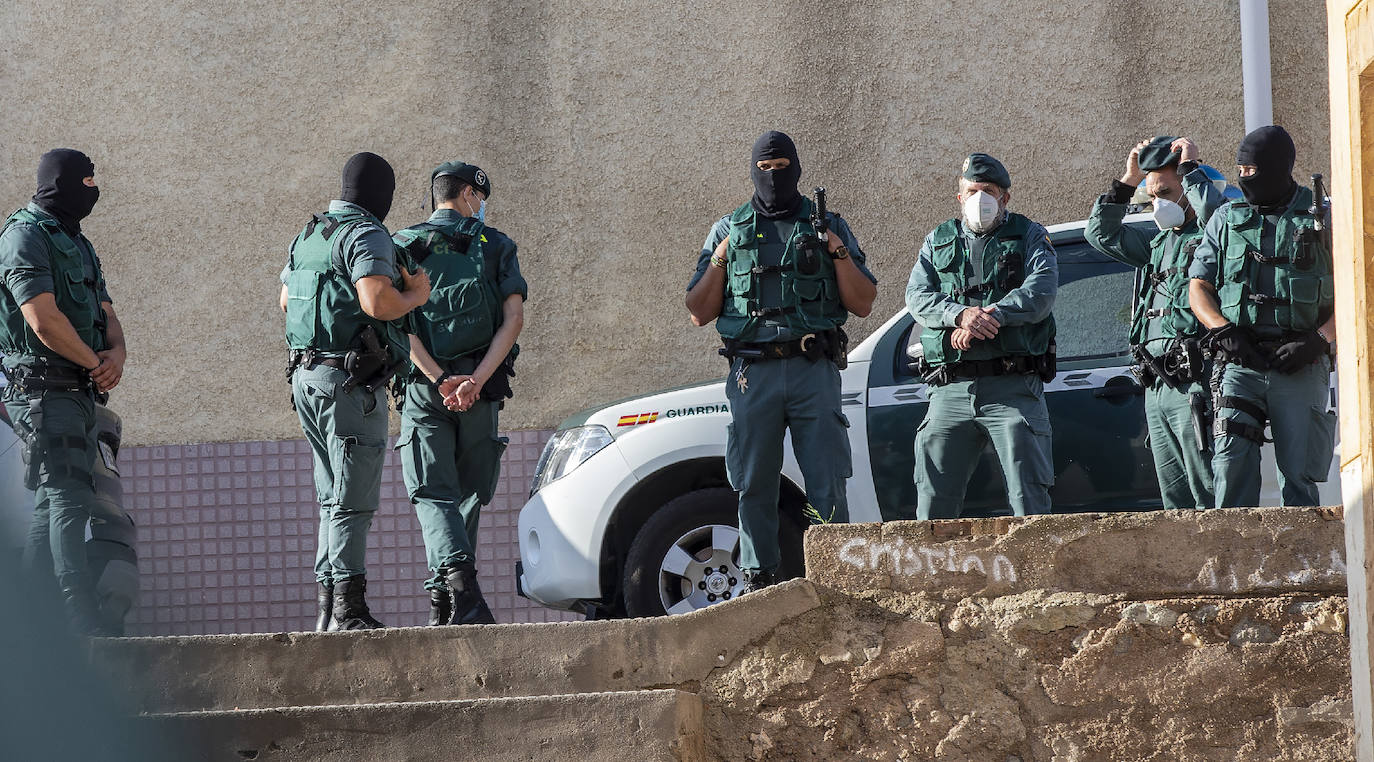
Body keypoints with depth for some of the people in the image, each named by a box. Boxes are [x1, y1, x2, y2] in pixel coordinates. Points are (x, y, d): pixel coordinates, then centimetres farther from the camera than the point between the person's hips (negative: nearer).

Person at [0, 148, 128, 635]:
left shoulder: (77, 245, 21)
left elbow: (106, 316, 19)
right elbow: (44, 320, -18)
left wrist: (116, 353, -3)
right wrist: (96, 363, -9)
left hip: (80, 393, 10)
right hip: (44, 389, -10)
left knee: (53, 505, 10)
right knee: (69, 499, -17)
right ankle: (85, 619, -24)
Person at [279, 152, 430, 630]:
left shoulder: (308, 237, 17)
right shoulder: (366, 235, -11)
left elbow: (286, 300, 28)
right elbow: (377, 302, -24)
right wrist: (415, 295, -6)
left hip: (307, 375, 9)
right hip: (349, 380, -9)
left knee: (334, 496, 14)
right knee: (354, 499, -9)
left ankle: (329, 606, 13)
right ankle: (348, 608, -13)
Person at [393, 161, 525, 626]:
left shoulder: (403, 247, 9)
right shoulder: (496, 246, 9)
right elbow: (514, 319, -5)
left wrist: (439, 378, -10)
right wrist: (476, 380, -13)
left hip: (423, 387, 0)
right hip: (480, 391, 0)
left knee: (434, 496, -4)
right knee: (467, 495, 14)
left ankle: (460, 585, -27)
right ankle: (445, 602, 14)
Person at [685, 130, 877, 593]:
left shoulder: (827, 226, 13)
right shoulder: (729, 231, 15)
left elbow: (862, 305, 9)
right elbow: (699, 313, 12)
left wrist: (839, 253, -4)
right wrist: (719, 261, 0)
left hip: (815, 370, -1)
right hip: (753, 374, 1)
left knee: (828, 484, -7)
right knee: (754, 487, 1)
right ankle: (758, 580, 7)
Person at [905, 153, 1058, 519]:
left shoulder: (1028, 236, 10)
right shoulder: (939, 241, 18)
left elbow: (1041, 292, -6)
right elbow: (917, 296, 4)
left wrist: (991, 316, -19)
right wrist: (960, 315, -16)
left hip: (1014, 389, -3)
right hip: (952, 389, 3)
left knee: (1030, 500, -7)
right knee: (933, 500, 2)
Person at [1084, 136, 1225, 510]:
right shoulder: (1159, 244, 22)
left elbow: (1213, 210, -27)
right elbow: (1100, 233, 30)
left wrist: (1189, 166, -10)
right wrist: (1129, 180, 19)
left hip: (1194, 384, -9)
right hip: (1157, 390, 9)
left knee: (1210, 496, -12)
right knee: (1176, 502, 7)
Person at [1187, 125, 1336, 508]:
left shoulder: (1322, 221, 7)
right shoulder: (1227, 219, 15)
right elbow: (1198, 287, 14)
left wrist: (1318, 340, -10)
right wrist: (1223, 330, -5)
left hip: (1301, 368, -1)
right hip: (1239, 362, 1)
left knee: (1299, 476, -2)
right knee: (1233, 461, -15)